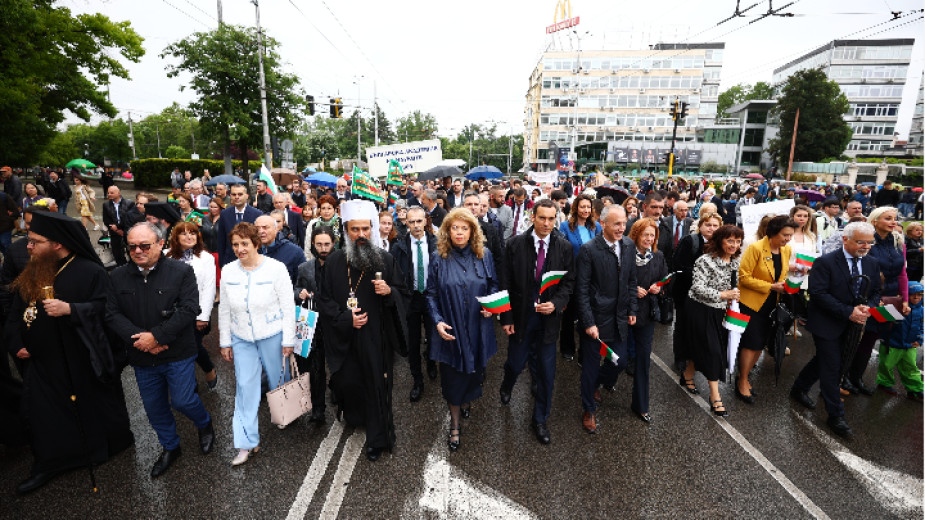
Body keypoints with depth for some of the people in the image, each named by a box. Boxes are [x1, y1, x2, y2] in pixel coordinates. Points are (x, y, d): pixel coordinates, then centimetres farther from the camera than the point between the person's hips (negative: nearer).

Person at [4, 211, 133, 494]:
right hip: (42, 360, 5)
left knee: (94, 405, 12)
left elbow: (104, 309, -17)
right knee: (45, 414, 11)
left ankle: (112, 443, 33)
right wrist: (16, 344, 1)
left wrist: (70, 309, -31)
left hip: (83, 359, -5)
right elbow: (15, 313, 11)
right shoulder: (30, 273, 6)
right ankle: (47, 464, 25)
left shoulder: (90, 271, -14)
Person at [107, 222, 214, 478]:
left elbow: (188, 309, -18)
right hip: (142, 356, 4)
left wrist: (156, 336, -21)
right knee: (154, 407, 16)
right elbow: (112, 315, -3)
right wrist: (139, 337, -17)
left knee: (182, 400, -1)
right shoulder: (119, 276, 1)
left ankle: (205, 424, 32)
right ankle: (170, 447, 39)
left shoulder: (181, 271, -11)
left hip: (178, 353, -4)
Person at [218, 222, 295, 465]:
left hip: (272, 335, -3)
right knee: (245, 387, 6)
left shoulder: (276, 268, -13)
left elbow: (288, 306, -11)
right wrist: (225, 342, 7)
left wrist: (288, 339, -11)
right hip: (241, 338, 3)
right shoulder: (227, 271, -2)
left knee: (278, 381, 14)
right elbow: (224, 310, 6)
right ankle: (247, 443, 18)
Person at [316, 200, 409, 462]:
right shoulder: (334, 261, -2)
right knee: (346, 382, 12)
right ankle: (354, 416, 46)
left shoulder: (386, 259, -5)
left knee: (376, 384, 7)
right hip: (344, 337, 2)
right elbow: (324, 299, 1)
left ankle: (377, 438, 28)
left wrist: (389, 291, -22)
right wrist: (344, 318, -13)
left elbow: (403, 295, 0)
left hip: (376, 337, -1)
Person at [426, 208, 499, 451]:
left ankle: (467, 402, 50)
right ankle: (455, 424, 29)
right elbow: (431, 294, -2)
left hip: (478, 328, 2)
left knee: (474, 370, 18)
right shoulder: (438, 257, -6)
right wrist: (437, 321, -14)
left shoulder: (483, 255, -1)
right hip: (450, 329, -2)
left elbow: (493, 284, 9)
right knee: (452, 377, 8)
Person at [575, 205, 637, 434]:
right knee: (591, 366, 9)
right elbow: (582, 290, -16)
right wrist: (588, 323, -17)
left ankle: (595, 384, 46)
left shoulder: (629, 245, 0)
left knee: (620, 362, 14)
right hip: (596, 319, -5)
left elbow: (632, 280, 11)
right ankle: (589, 410, 32)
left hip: (619, 319, 5)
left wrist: (632, 310, 7)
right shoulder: (588, 250, -17)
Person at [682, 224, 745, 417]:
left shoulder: (734, 261, 5)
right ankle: (715, 397, 5)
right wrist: (722, 295, -25)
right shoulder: (706, 260, -19)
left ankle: (688, 374, 38)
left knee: (703, 348, 14)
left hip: (718, 312, 7)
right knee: (712, 351, -4)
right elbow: (698, 287, -23)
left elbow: (731, 286, 18)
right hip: (700, 310, -7)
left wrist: (732, 298, 7)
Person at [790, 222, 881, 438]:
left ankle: (799, 389, 39)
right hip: (827, 324, -6)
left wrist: (867, 307, -14)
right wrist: (848, 312, -25)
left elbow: (876, 292, 8)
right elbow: (818, 293, -21)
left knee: (824, 361, 19)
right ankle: (836, 416, 10)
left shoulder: (872, 263, 3)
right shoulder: (825, 262, -17)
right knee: (832, 368, -1)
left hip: (852, 325, 6)